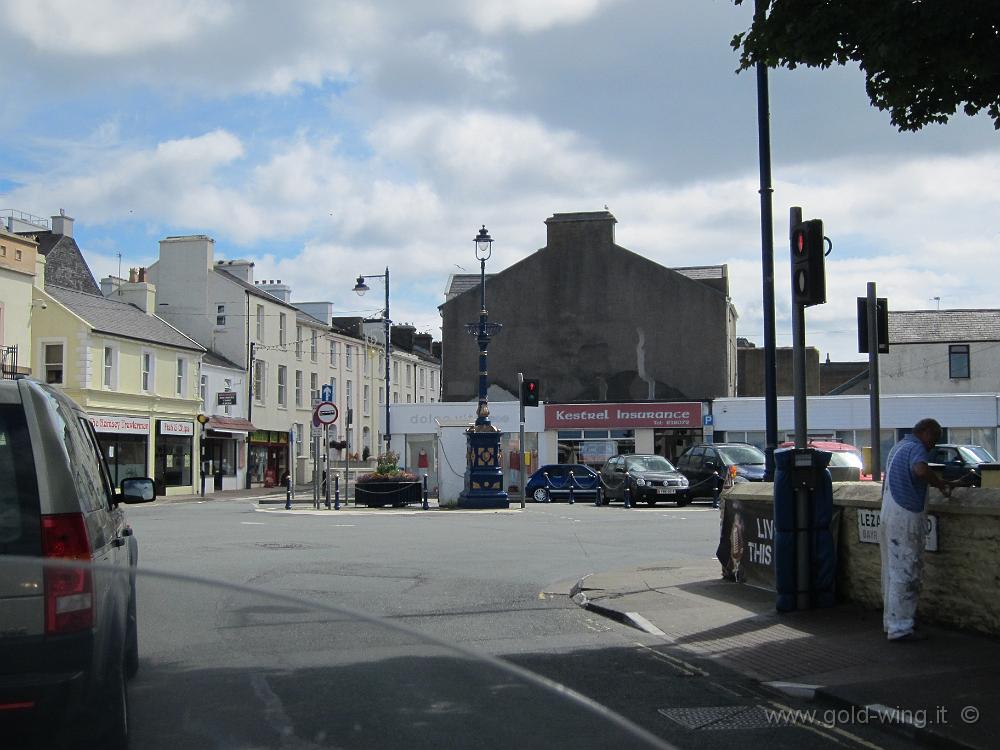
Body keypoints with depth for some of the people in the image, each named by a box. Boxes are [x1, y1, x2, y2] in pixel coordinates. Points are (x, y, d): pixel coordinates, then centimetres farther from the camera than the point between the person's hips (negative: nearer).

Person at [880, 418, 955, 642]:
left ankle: (891, 622, 22)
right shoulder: (916, 448, -12)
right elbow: (920, 470, -34)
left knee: (892, 572, 15)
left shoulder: (897, 447, 19)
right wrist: (941, 484, -20)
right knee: (906, 573, -7)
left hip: (888, 517, 10)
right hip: (906, 520, -10)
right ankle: (900, 628, -6)